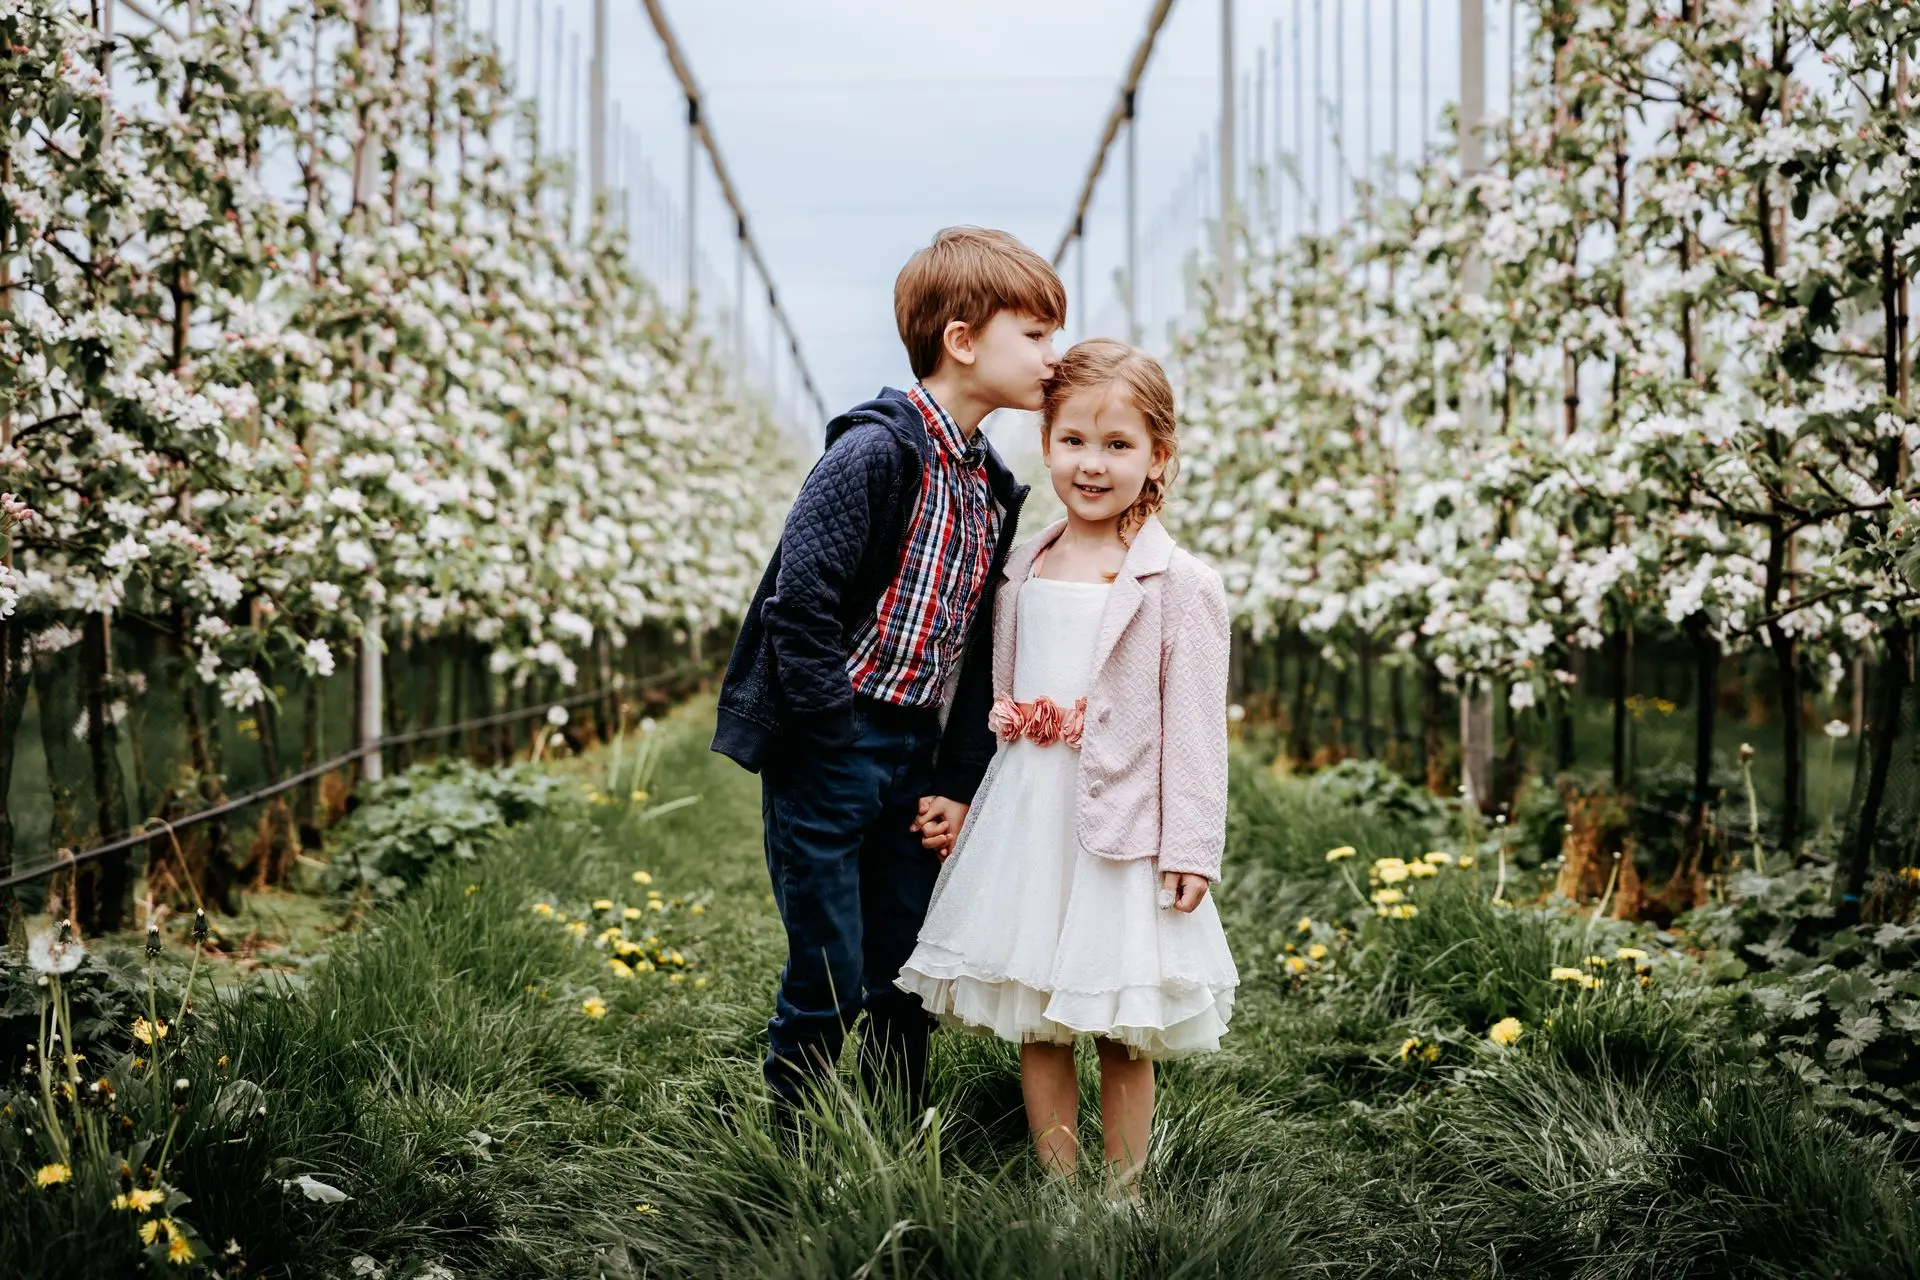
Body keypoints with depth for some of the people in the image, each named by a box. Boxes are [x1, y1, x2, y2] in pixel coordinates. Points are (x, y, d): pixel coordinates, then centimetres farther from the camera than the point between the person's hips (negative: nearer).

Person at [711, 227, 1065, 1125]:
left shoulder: (995, 492, 11)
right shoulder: (877, 452, -15)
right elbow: (799, 600, -20)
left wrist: (958, 784, 8)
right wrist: (841, 743, -15)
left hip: (911, 761, 7)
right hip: (828, 753, -7)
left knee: (904, 983, 12)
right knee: (829, 984, -2)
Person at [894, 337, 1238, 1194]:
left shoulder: (1181, 586, -7)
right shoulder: (1022, 573, 10)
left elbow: (1196, 727, -8)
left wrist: (1191, 849, -12)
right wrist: (963, 804, 15)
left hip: (1123, 824, -5)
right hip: (1023, 817, 5)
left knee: (1123, 1031, 4)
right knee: (1031, 1017, 9)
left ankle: (1122, 1196, 16)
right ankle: (1057, 1189, 20)